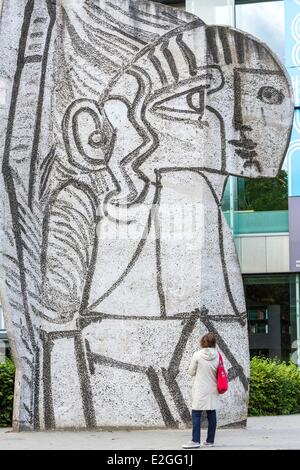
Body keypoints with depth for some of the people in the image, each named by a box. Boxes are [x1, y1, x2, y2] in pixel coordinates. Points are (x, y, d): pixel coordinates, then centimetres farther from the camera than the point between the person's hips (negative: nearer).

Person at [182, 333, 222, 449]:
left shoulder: (197, 355, -10)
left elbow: (191, 372, -2)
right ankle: (210, 441, 12)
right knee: (212, 415, 7)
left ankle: (195, 441, -3)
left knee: (196, 414, 0)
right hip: (213, 390, 4)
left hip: (200, 390, -4)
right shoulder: (217, 355, -2)